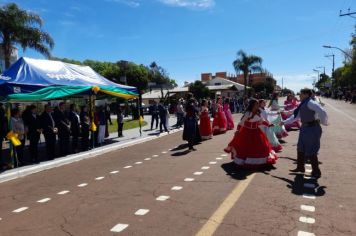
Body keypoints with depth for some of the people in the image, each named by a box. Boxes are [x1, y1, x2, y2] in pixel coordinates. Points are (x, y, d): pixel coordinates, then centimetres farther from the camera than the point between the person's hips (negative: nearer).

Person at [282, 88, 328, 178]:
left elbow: (322, 112, -27)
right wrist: (285, 122, 21)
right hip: (305, 128, 10)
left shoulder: (310, 103, -17)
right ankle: (300, 167, 33)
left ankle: (316, 172, 15)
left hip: (312, 128, -10)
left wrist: (323, 122, -12)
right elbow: (296, 116, 22)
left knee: (311, 151, -1)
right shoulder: (303, 104, 15)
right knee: (300, 149, 18)